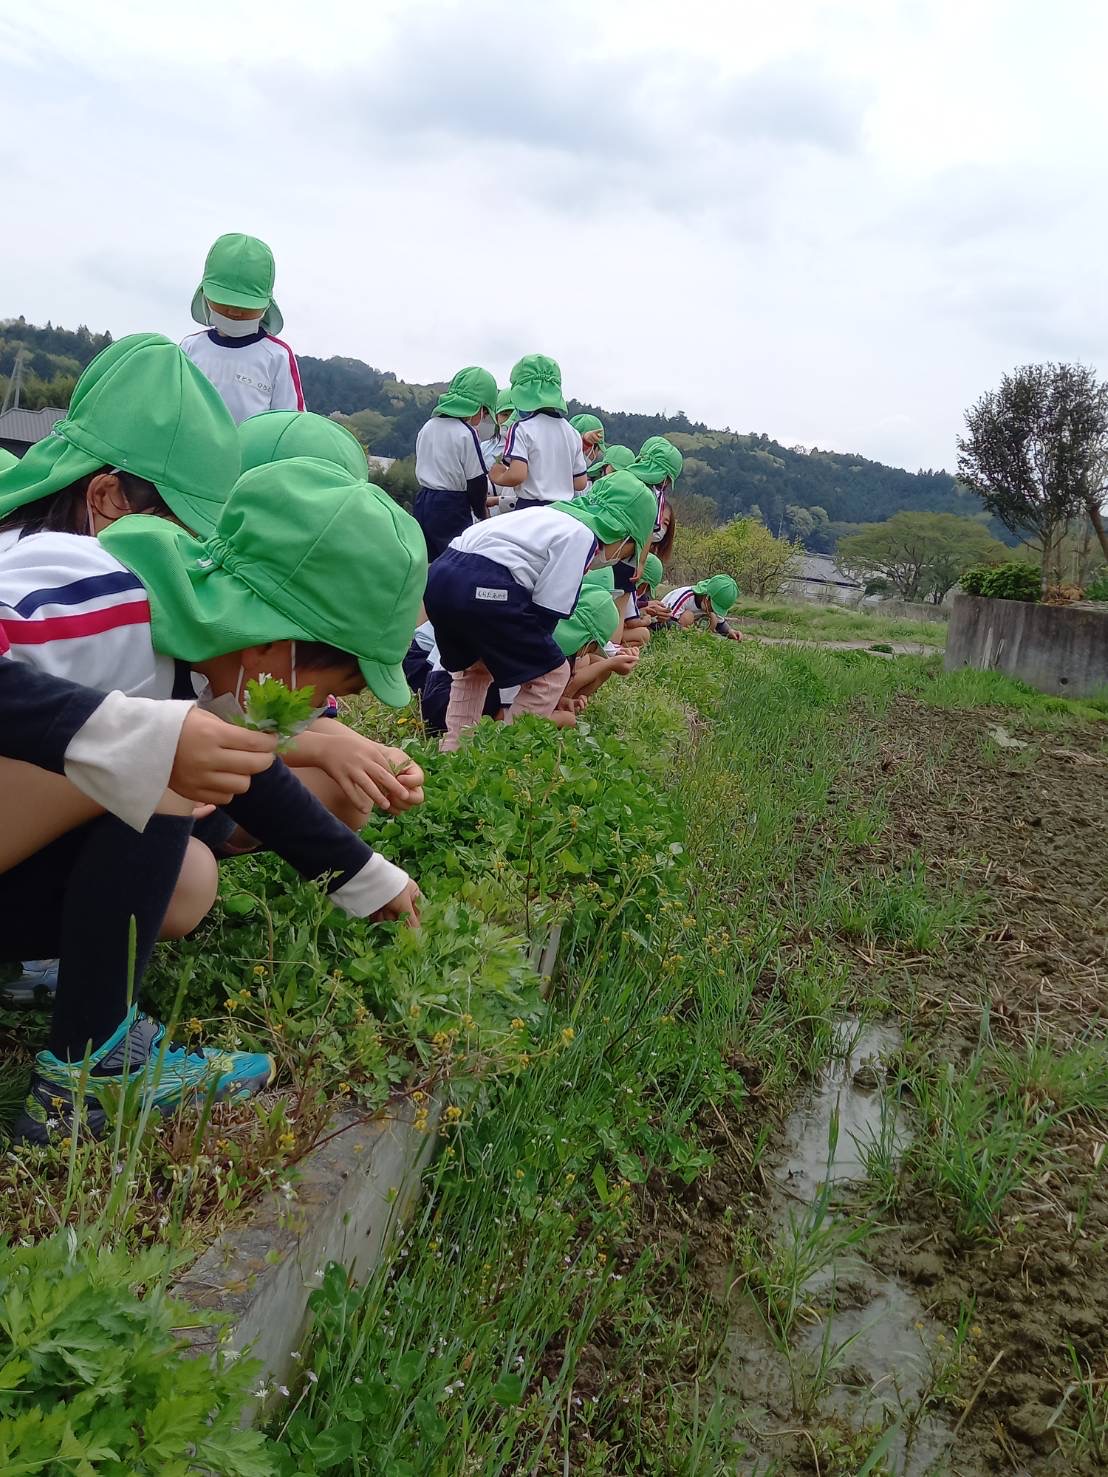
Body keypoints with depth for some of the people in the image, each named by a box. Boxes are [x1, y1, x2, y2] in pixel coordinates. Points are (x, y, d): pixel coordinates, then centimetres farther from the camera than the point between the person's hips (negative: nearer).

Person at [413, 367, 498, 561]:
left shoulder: (428, 427, 8)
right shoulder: (467, 434, -14)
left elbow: (422, 470, 13)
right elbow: (477, 482, -12)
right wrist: (481, 512, 6)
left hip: (422, 503, 7)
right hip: (451, 508, -7)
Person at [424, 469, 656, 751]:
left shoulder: (557, 516, 27)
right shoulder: (581, 536, 0)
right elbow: (547, 610, -4)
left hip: (440, 573, 10)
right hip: (483, 590, -9)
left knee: (474, 668, 31)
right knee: (551, 674, 7)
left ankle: (451, 751, 28)